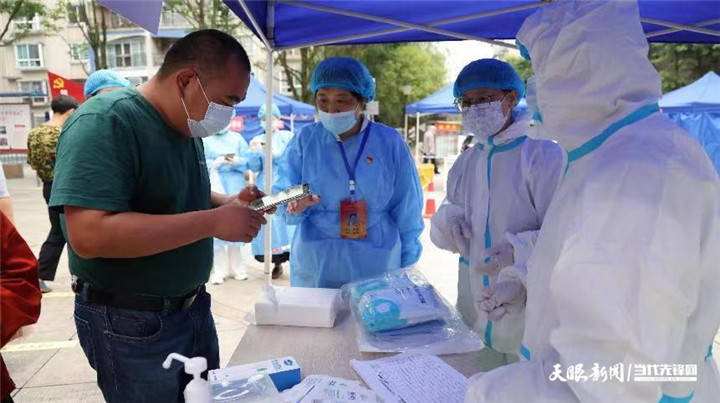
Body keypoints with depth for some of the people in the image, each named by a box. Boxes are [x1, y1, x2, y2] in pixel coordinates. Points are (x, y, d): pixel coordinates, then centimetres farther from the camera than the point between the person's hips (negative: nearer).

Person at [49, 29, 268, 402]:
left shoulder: (187, 127, 4)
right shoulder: (104, 123, -22)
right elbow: (89, 235, -32)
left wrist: (228, 205, -4)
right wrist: (213, 222, -31)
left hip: (194, 308, 8)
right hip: (131, 324, -8)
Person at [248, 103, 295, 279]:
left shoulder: (287, 136, 4)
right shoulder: (257, 140, 13)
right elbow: (254, 168, 8)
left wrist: (275, 154, -16)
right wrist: (254, 152, -9)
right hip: (264, 188, 3)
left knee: (286, 220, -10)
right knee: (268, 222, 1)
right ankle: (277, 263, 11)